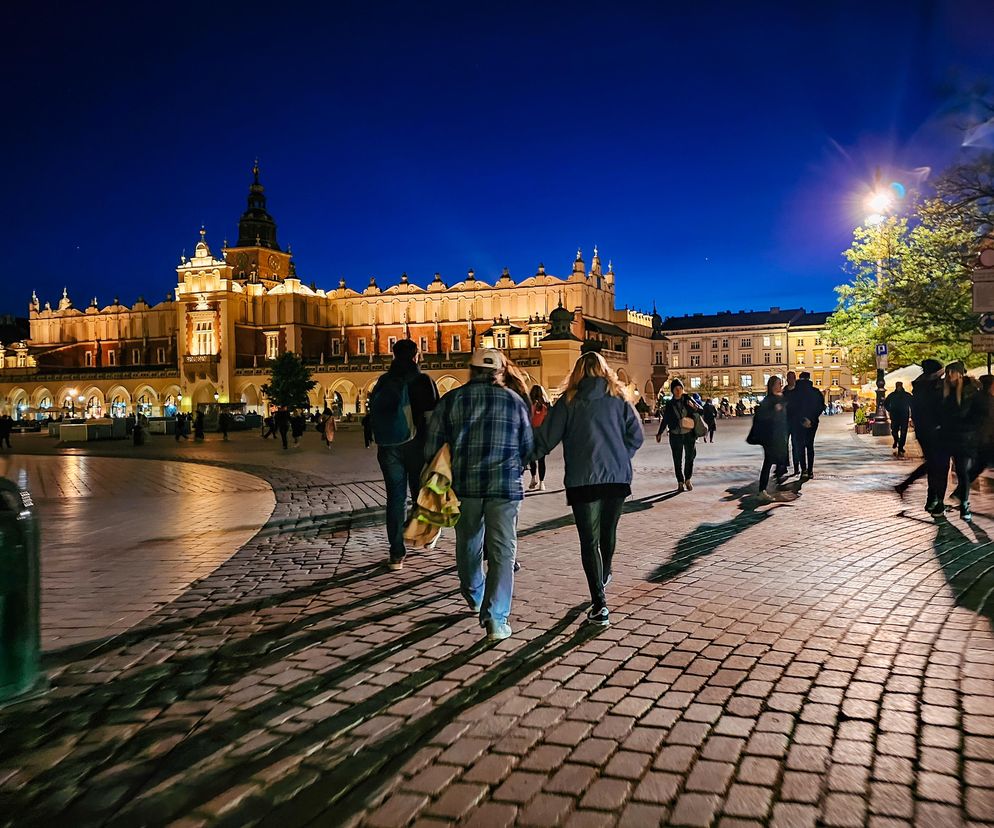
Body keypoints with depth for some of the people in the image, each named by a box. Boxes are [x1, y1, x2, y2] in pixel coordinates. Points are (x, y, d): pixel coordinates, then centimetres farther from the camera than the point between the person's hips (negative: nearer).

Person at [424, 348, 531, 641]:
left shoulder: (451, 400, 4)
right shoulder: (514, 401, 6)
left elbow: (432, 446, 3)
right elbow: (528, 447, 11)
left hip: (464, 484, 1)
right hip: (505, 485, -1)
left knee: (468, 543, 21)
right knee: (502, 550, 2)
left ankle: (474, 596, 41)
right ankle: (496, 617, -5)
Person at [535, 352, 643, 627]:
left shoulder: (568, 401, 0)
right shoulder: (618, 398, 7)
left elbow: (546, 439, -2)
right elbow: (636, 435, 2)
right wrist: (619, 459, 13)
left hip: (582, 480, -3)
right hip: (618, 478, 3)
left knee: (589, 540, -1)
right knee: (609, 532, 23)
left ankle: (599, 604, -10)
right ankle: (604, 577, 47)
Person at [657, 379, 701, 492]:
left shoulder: (687, 399, 1)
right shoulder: (669, 404, 3)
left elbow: (701, 411, 2)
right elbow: (665, 420, 11)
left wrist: (695, 408, -20)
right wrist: (659, 433, 10)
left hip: (689, 434, 0)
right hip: (675, 435, 0)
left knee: (690, 457, 4)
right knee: (678, 460, 1)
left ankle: (687, 480, 21)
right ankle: (680, 482, 9)